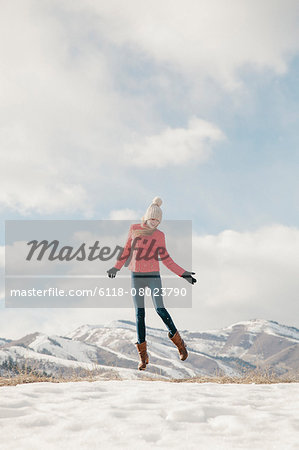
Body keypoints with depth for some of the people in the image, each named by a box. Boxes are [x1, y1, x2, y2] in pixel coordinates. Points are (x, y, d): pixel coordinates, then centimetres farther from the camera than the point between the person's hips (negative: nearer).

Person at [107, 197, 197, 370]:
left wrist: (183, 273, 0)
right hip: (136, 277, 1)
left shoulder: (159, 235, 1)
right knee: (140, 313, -1)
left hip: (153, 276, -1)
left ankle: (178, 341, 5)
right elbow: (127, 251, 14)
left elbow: (166, 259, 5)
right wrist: (116, 267, 15)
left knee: (160, 309, -15)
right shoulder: (134, 229, 4)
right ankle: (143, 355, 3)